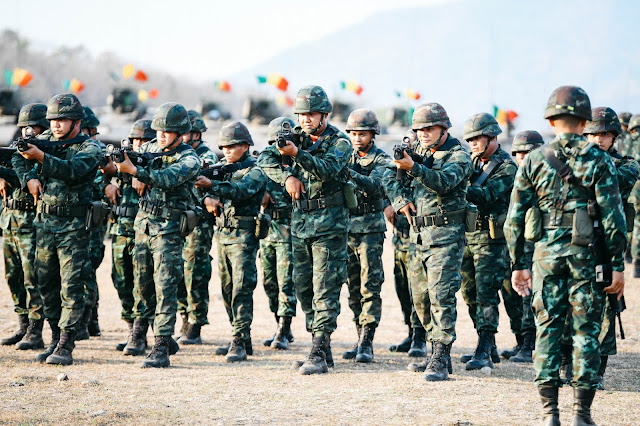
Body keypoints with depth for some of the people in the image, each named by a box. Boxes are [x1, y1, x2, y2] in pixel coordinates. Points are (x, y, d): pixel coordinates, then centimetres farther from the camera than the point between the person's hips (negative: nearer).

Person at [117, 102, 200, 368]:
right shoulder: (149, 148, 9)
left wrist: (134, 170, -39)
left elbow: (167, 179, -27)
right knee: (142, 283, 14)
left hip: (169, 229, -6)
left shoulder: (189, 159, -11)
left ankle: (161, 350, -16)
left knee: (165, 288, -11)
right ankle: (139, 334, 33)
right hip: (143, 223, 6)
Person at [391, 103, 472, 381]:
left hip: (445, 236, -8)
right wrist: (401, 199, -1)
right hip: (419, 236, 8)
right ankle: (439, 354, 20)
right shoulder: (420, 153, 15)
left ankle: (440, 362, -16)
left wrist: (413, 168, -41)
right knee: (421, 298, 10)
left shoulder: (458, 156, -7)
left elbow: (444, 181, -27)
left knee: (441, 295, -14)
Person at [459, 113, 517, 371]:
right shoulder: (474, 162, 14)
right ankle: (489, 347, 20)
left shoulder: (506, 166, -10)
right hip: (469, 236, 8)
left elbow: (485, 195, -23)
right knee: (470, 294, 11)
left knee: (486, 294, -12)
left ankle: (484, 353, -13)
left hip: (491, 240, -8)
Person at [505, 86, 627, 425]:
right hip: (586, 256, -1)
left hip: (546, 255, 1)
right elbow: (613, 218, -7)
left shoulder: (534, 161, 3)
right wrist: (617, 265, -2)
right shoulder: (598, 161, -3)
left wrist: (517, 264, 10)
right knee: (586, 332, 5)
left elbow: (514, 220, 3)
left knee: (547, 330, 6)